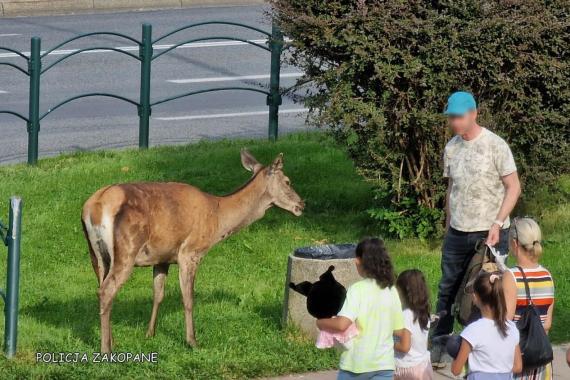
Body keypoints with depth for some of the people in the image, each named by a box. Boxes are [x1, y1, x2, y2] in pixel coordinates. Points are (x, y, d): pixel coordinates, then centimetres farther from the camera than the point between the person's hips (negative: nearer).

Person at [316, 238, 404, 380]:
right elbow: (399, 328, 8)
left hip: (357, 363, -3)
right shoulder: (392, 291, 1)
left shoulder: (358, 290, -14)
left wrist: (321, 323, -6)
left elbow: (342, 324, -24)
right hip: (384, 364, 3)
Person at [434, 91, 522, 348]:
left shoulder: (495, 145, -9)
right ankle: (439, 341, 13)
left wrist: (497, 224, -16)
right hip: (458, 232, 5)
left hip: (489, 233, -5)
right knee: (448, 288, 6)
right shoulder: (452, 148, 8)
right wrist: (448, 227, 12)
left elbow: (513, 187, -8)